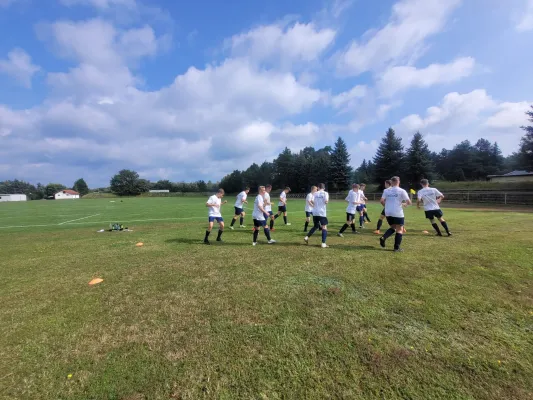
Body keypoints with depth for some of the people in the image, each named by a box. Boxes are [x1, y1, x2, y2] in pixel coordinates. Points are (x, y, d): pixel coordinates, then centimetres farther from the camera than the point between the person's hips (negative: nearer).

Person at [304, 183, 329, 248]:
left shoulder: (315, 193, 8)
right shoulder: (325, 193, -1)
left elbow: (312, 201, 0)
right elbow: (326, 201, -12)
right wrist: (328, 198, 8)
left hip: (315, 213, 4)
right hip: (322, 213, -4)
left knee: (315, 226, 21)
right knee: (324, 227, 0)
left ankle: (307, 237, 13)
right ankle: (323, 243, -7)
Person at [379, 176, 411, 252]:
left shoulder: (386, 190, 4)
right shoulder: (402, 191, -3)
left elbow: (382, 201, -3)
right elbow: (409, 202, -6)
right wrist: (404, 204, 16)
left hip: (388, 213, 4)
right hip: (398, 213, -4)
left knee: (393, 227, 22)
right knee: (399, 229, 8)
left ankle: (383, 238, 0)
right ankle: (397, 247, 6)